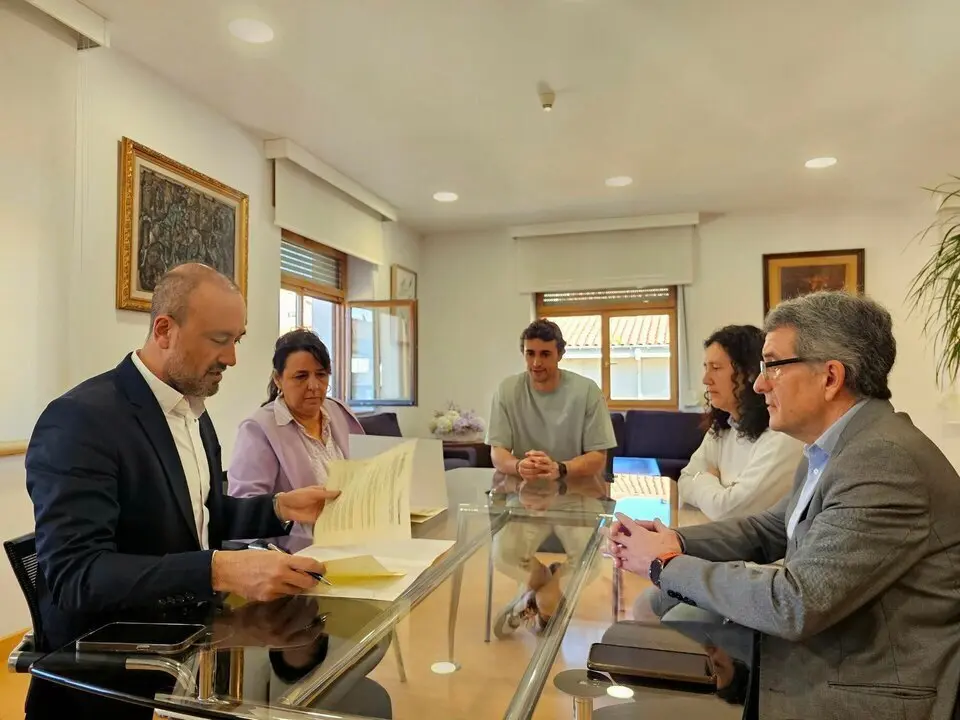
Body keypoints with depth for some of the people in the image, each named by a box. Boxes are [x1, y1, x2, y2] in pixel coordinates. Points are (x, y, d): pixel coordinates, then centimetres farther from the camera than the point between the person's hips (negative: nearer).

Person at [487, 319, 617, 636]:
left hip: (576, 492, 0)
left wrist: (559, 469, -28)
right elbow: (497, 453, -3)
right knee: (504, 555, -23)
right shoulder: (508, 390, -3)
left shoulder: (586, 390, -7)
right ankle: (552, 589, 15)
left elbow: (598, 458, -7)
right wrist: (519, 466, -28)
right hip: (526, 493, 1)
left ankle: (538, 601, 10)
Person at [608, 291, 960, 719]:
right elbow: (770, 531, 12)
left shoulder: (886, 462, -27)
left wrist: (667, 565, -18)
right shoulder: (832, 449, 5)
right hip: (828, 663, 8)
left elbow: (793, 603, -30)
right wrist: (675, 542, -5)